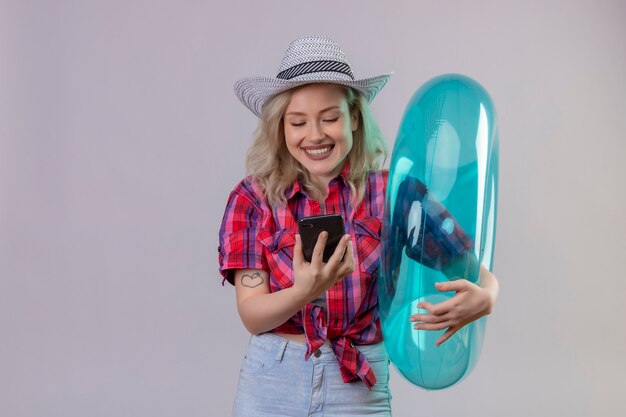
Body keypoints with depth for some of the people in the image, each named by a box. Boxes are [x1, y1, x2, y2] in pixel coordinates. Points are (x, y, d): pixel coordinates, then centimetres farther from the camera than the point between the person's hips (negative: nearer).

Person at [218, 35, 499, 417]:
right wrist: (305, 291, -28)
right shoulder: (252, 198, -3)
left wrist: (484, 298, -29)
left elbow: (475, 269, -6)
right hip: (271, 385, 0)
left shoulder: (389, 192, -4)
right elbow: (252, 315, -8)